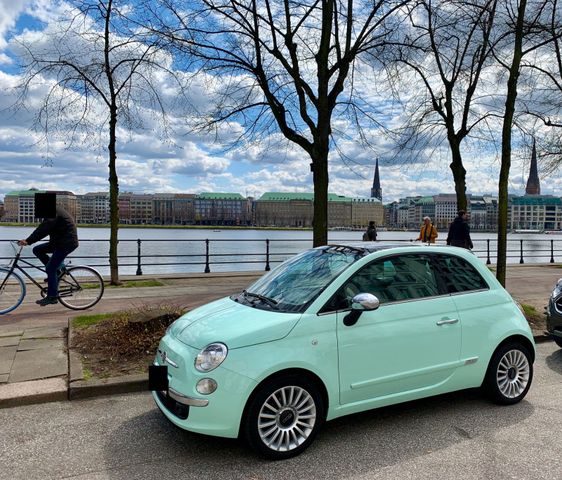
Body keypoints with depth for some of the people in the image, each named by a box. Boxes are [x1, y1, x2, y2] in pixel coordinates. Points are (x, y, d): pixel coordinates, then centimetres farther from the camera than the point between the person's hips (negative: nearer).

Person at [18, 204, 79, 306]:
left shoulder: (53, 212, -16)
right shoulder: (55, 210, 16)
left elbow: (43, 229, -25)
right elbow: (43, 229, 19)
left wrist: (28, 241, -25)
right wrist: (29, 240, 16)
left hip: (66, 243, -10)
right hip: (60, 241, 10)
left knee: (50, 268, -8)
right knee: (37, 250, 9)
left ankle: (52, 297, -1)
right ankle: (58, 267, 11)